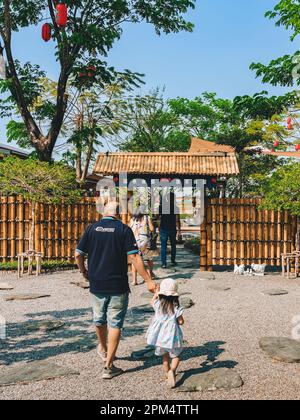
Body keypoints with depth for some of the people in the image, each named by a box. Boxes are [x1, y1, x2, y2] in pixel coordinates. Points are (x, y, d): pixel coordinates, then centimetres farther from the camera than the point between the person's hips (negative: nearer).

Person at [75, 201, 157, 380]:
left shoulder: (93, 228, 1)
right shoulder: (124, 229, -7)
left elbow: (79, 254, 2)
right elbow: (134, 257, -14)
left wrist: (84, 271, 21)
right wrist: (148, 280, -12)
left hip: (96, 285, 4)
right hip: (118, 286, -3)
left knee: (100, 319, 22)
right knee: (115, 324, 5)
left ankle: (103, 349, 46)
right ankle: (109, 366, 6)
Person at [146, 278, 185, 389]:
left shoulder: (158, 305, -4)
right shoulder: (176, 308, -13)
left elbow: (152, 302, 18)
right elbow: (181, 322, -9)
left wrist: (156, 293, 29)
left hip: (160, 336, 3)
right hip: (172, 336, -3)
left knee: (165, 356, 22)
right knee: (175, 356, 12)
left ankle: (167, 373, 30)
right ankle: (172, 370, -13)